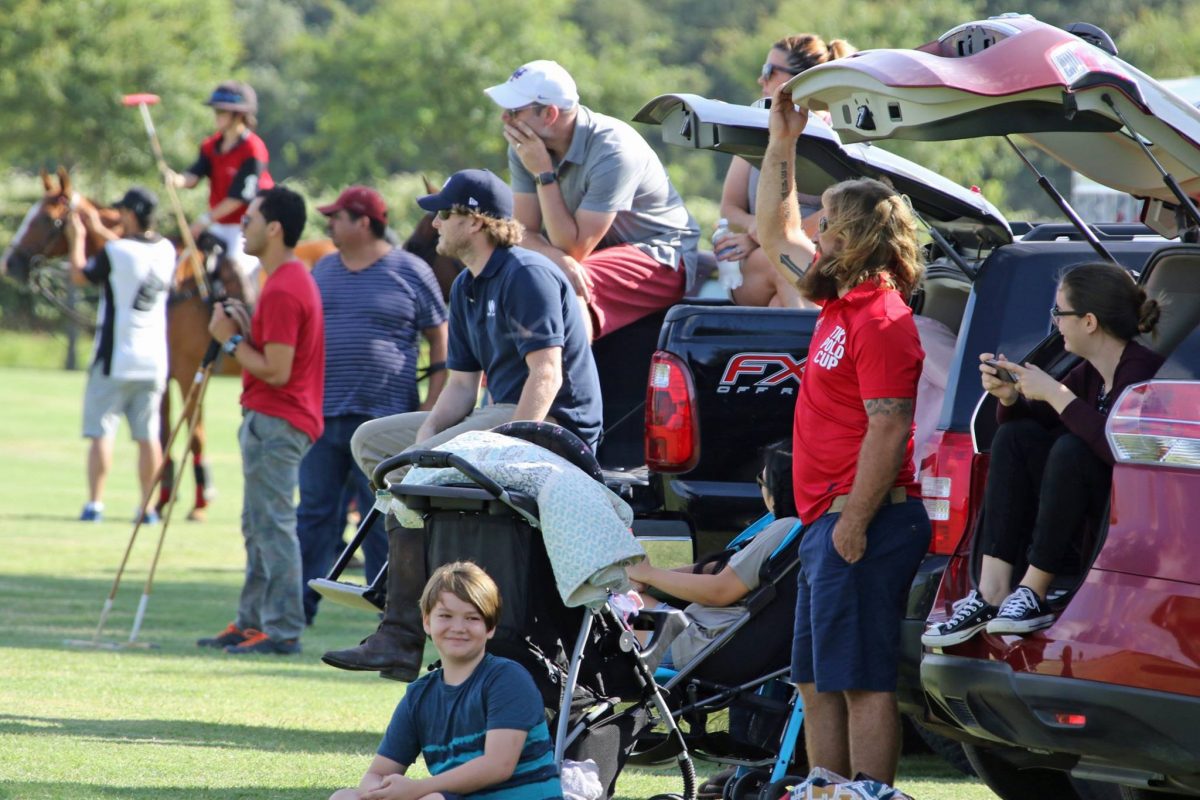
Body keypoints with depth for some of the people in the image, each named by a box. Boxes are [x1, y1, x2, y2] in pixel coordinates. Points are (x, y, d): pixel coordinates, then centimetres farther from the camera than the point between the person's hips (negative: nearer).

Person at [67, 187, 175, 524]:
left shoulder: (114, 252, -15)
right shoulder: (167, 251, 3)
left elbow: (79, 276, 0)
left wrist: (77, 239, 15)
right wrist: (99, 231, 28)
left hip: (115, 360, -5)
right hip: (155, 361, 5)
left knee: (101, 432, -1)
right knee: (148, 435, 9)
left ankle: (95, 503, -6)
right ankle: (148, 506, 9)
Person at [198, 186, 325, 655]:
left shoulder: (282, 290, -19)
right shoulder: (295, 279, 15)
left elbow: (276, 370, -23)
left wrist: (231, 340, -12)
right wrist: (241, 331, 10)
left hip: (275, 422, -11)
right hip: (272, 419, 11)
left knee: (273, 525, -9)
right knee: (259, 526, 16)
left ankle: (282, 631, -8)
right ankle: (252, 621, 22)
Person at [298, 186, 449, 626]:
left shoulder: (411, 272, -1)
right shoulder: (323, 271, 15)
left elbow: (441, 343, 1)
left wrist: (431, 408, -6)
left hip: (382, 419, -5)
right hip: (322, 417, 5)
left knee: (383, 522, 0)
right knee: (314, 515, 5)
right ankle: (297, 607, 8)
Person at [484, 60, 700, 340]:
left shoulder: (612, 151, -26)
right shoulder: (524, 147, -6)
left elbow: (575, 248, -24)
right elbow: (525, 233, -9)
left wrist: (543, 173, -26)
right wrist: (556, 257, -32)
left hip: (660, 255, -7)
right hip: (599, 251, 7)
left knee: (567, 288, -33)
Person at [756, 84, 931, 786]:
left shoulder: (881, 320, -15)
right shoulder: (841, 300, 15)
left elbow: (888, 429, -21)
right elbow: (778, 233, 30)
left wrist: (854, 524, -23)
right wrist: (783, 141, 25)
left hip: (861, 523, -11)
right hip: (826, 520, 11)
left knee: (863, 681, -10)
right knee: (819, 682, 14)